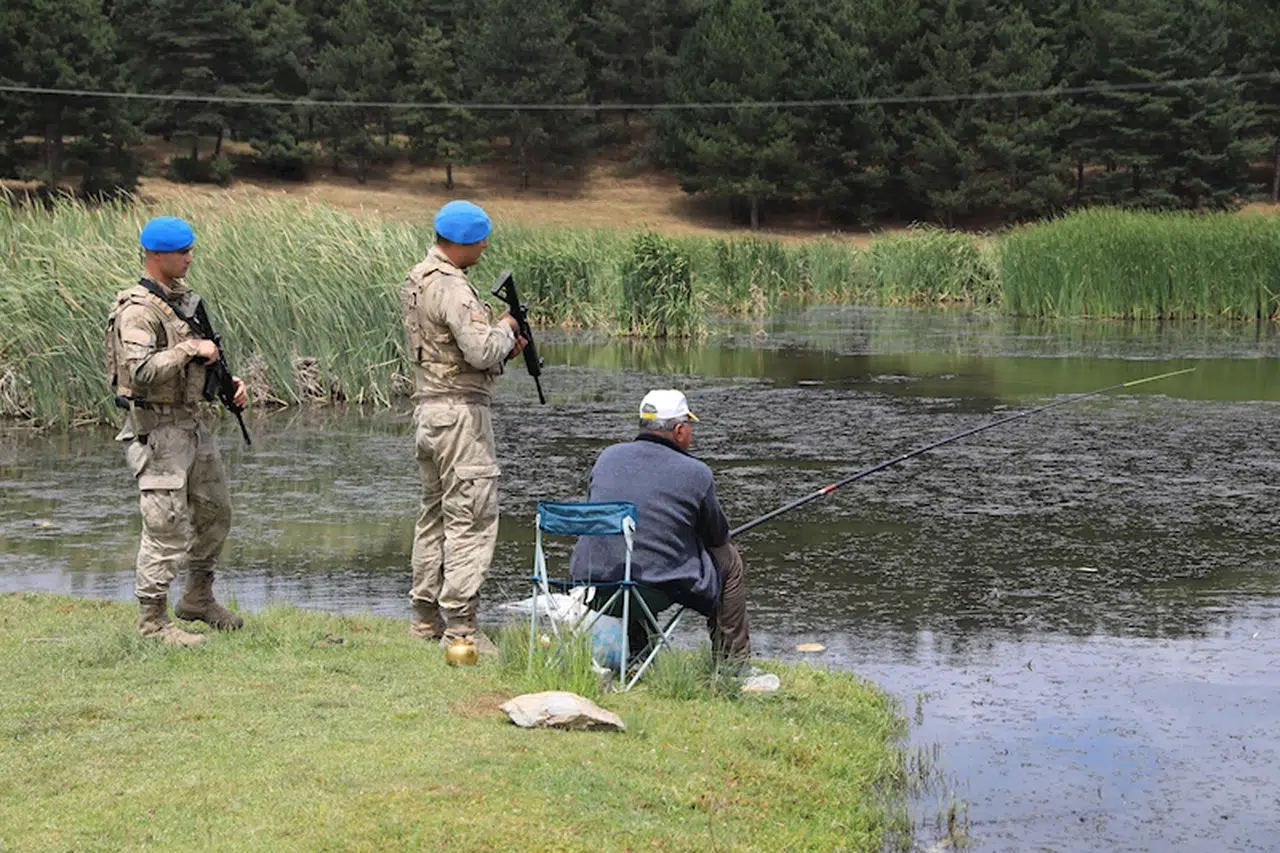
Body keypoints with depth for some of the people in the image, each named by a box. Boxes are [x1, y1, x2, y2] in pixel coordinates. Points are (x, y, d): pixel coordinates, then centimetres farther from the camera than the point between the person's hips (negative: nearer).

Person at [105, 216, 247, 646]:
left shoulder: (182, 299, 11)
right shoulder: (138, 310, -17)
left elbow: (204, 356, 24)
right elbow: (142, 371, -29)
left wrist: (229, 381, 8)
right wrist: (190, 348, -22)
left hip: (191, 424, 9)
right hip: (158, 429, -9)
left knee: (214, 513, 17)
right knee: (165, 525, -6)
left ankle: (198, 598, 33)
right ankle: (152, 618, 3)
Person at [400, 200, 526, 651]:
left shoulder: (415, 280, 13)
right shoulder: (453, 288, -19)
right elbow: (481, 351, -26)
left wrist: (502, 347, 9)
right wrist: (504, 329, -6)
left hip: (427, 408, 10)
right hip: (461, 410, -10)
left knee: (435, 513, 16)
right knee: (470, 517, -7)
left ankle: (426, 617, 21)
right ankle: (459, 626, -9)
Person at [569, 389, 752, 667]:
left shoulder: (608, 457, 5)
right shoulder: (696, 473, -7)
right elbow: (718, 535, 6)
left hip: (593, 580, 5)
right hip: (660, 585, -5)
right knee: (728, 559, 20)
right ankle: (733, 663, 27)